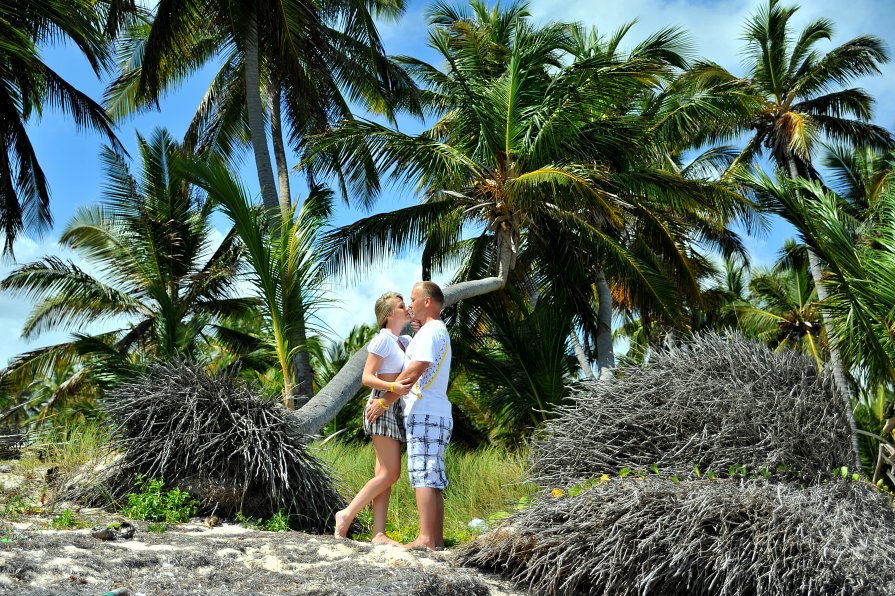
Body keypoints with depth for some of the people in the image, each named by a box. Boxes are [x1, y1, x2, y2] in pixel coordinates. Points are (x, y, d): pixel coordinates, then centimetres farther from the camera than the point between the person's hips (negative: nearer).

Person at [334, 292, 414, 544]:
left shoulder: (405, 341, 16)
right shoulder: (383, 339, -8)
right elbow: (367, 377, -13)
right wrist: (392, 387, -31)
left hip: (396, 409, 9)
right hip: (383, 406, -9)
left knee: (386, 475, 4)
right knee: (390, 474, -12)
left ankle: (379, 534, 3)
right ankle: (347, 514, -4)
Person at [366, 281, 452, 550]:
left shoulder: (430, 331, -8)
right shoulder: (440, 332, 26)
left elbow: (413, 373, -15)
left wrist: (384, 402, -11)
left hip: (425, 415, -10)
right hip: (435, 416, 10)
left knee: (423, 477, -13)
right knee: (433, 480, 7)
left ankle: (425, 539, -17)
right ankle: (436, 540, 8)